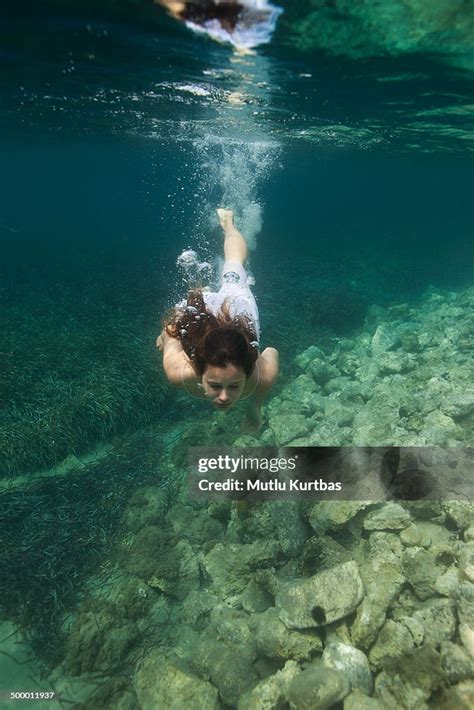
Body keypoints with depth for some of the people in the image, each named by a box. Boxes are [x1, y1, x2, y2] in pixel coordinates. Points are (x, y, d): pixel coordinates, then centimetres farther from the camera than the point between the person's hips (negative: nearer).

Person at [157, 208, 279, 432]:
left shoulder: (263, 375, -42)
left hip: (238, 302, 2)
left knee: (234, 264, 35)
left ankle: (227, 222, 62)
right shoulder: (179, 372, -43)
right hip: (199, 309, -2)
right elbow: (172, 327, -24)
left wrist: (255, 406, -9)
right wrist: (165, 334, 0)